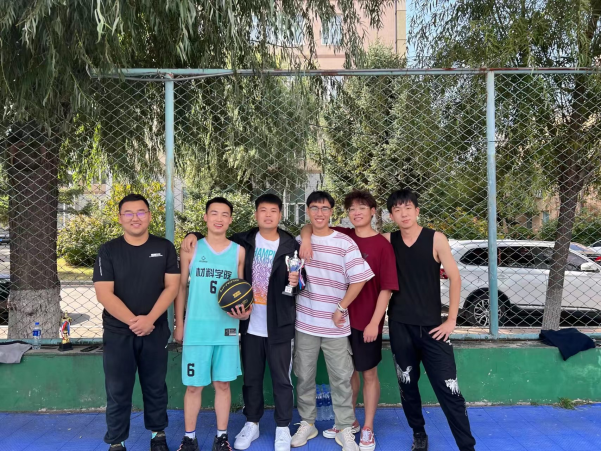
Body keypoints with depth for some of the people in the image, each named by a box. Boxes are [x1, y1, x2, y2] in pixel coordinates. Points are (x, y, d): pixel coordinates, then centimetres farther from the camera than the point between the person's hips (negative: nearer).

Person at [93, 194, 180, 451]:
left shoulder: (165, 248, 0)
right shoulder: (108, 251, -3)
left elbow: (171, 287, -4)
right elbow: (104, 294, -9)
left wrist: (149, 319, -16)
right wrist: (133, 321, -17)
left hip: (155, 332, 1)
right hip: (117, 333, -1)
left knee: (155, 386, 13)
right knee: (118, 391, 7)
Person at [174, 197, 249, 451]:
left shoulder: (239, 251, 4)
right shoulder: (191, 248, 1)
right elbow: (181, 287, 6)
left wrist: (244, 311, -10)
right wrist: (179, 323, 4)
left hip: (227, 329, 1)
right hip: (196, 329, -1)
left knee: (223, 384, 9)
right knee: (194, 385, 6)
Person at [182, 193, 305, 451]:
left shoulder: (291, 246, -4)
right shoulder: (243, 242, 2)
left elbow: (300, 281, 1)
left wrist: (295, 282, -21)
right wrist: (195, 235, -5)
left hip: (279, 325, -2)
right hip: (250, 324, 2)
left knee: (281, 379, 9)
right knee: (251, 378, 16)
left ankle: (283, 428, 26)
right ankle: (252, 424, 34)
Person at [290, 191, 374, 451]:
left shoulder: (344, 243, -7)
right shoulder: (298, 242, 3)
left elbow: (359, 279, -8)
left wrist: (341, 308, -9)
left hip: (335, 324, -2)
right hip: (304, 322, 3)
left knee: (341, 378, 6)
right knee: (304, 376, 12)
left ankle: (344, 429, 22)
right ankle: (307, 423, 30)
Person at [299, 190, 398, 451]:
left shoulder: (382, 245, -11)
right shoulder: (342, 236, 1)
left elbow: (387, 288, -12)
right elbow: (309, 227, 9)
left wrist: (374, 322, -16)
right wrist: (306, 238, -13)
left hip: (367, 321, -4)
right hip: (342, 317, 5)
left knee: (369, 373, 10)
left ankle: (368, 429, 25)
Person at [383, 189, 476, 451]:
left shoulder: (435, 239, -6)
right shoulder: (388, 241, 0)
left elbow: (455, 278, -4)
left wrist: (451, 320, -6)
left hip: (432, 326, -2)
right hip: (400, 325, 2)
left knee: (448, 389, -3)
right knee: (407, 385, 13)